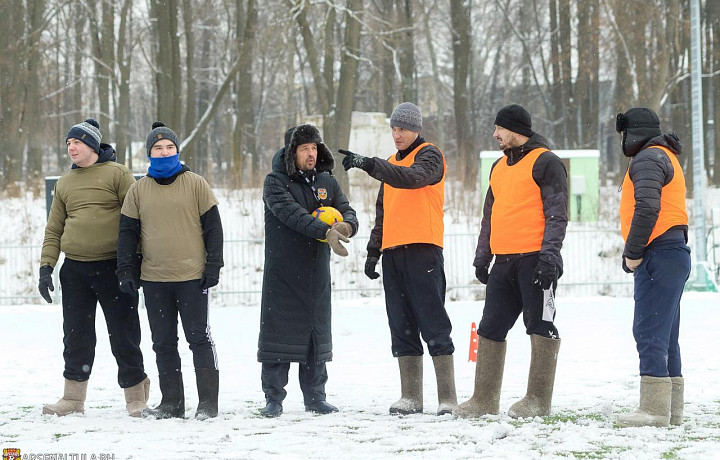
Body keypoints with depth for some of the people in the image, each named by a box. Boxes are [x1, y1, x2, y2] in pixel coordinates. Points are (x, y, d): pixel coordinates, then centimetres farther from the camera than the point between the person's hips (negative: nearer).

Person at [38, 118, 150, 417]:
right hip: (74, 269, 5)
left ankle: (136, 397, 7)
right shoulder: (64, 183, 15)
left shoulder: (117, 174, -1)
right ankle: (73, 398, 14)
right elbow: (54, 229, 16)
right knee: (76, 336, 7)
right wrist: (46, 266, 6)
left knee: (123, 336, -1)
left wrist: (135, 259, -10)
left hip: (113, 267, -5)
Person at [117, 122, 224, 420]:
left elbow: (213, 227, 2)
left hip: (192, 278, -3)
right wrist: (126, 270, 2)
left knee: (199, 339, -3)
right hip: (154, 280, 3)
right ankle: (171, 402, 13)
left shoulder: (196, 184, 2)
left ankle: (208, 403, 1)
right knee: (163, 343, 7)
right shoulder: (138, 190, 8)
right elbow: (127, 232, 10)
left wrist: (213, 265, -5)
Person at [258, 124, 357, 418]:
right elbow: (291, 213, -22)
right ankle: (273, 398, 2)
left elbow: (346, 210, 3)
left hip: (316, 272, 5)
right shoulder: (276, 182, -6)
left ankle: (315, 396, 17)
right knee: (279, 331, -3)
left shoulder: (326, 182, 11)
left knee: (317, 332, 9)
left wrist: (346, 225, -23)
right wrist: (325, 231, -36)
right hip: (282, 272, -5)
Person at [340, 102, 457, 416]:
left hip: (423, 250, -8)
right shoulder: (391, 164, 22)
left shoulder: (429, 156, -2)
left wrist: (369, 164, -33)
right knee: (402, 328, 6)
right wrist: (374, 250, 18)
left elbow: (411, 178, -24)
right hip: (393, 253, 8)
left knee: (433, 325, -9)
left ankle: (447, 398, -8)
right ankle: (410, 397, 8)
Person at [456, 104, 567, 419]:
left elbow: (556, 213, -11)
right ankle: (484, 399, 11)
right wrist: (482, 258, 20)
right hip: (504, 261, 8)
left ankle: (538, 400, -1)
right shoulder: (499, 167, 21)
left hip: (535, 260, -8)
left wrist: (549, 255, -19)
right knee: (490, 328, 7)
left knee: (540, 326, -4)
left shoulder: (545, 162, -5)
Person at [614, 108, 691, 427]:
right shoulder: (667, 158, 25)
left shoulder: (648, 158, -8)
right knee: (665, 336, 12)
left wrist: (632, 254, -17)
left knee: (649, 333, -12)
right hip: (673, 253, 11)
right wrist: (634, 253, 15)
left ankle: (654, 409, -15)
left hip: (658, 255, -11)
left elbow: (647, 208, -21)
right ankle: (671, 410, 14)